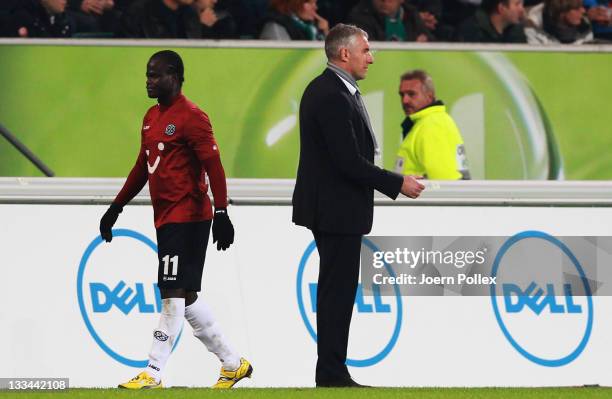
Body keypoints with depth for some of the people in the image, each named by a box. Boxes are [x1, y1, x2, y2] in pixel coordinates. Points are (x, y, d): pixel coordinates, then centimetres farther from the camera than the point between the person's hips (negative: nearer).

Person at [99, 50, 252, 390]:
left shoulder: (191, 117, -11)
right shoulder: (151, 118, 15)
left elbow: (213, 165, -16)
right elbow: (143, 168, 24)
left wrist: (221, 213, -23)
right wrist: (116, 208, 24)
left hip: (188, 218, -9)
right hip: (165, 218, 9)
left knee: (174, 293, -9)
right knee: (185, 297, 10)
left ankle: (153, 374, -11)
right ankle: (233, 364, 19)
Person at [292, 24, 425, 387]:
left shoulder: (326, 89, 13)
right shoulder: (333, 97, -20)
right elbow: (349, 161, -23)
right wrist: (397, 183, -15)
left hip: (333, 207, 11)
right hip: (338, 209, -11)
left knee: (337, 290, 13)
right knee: (339, 291, -6)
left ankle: (332, 372, 17)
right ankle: (332, 374, -3)